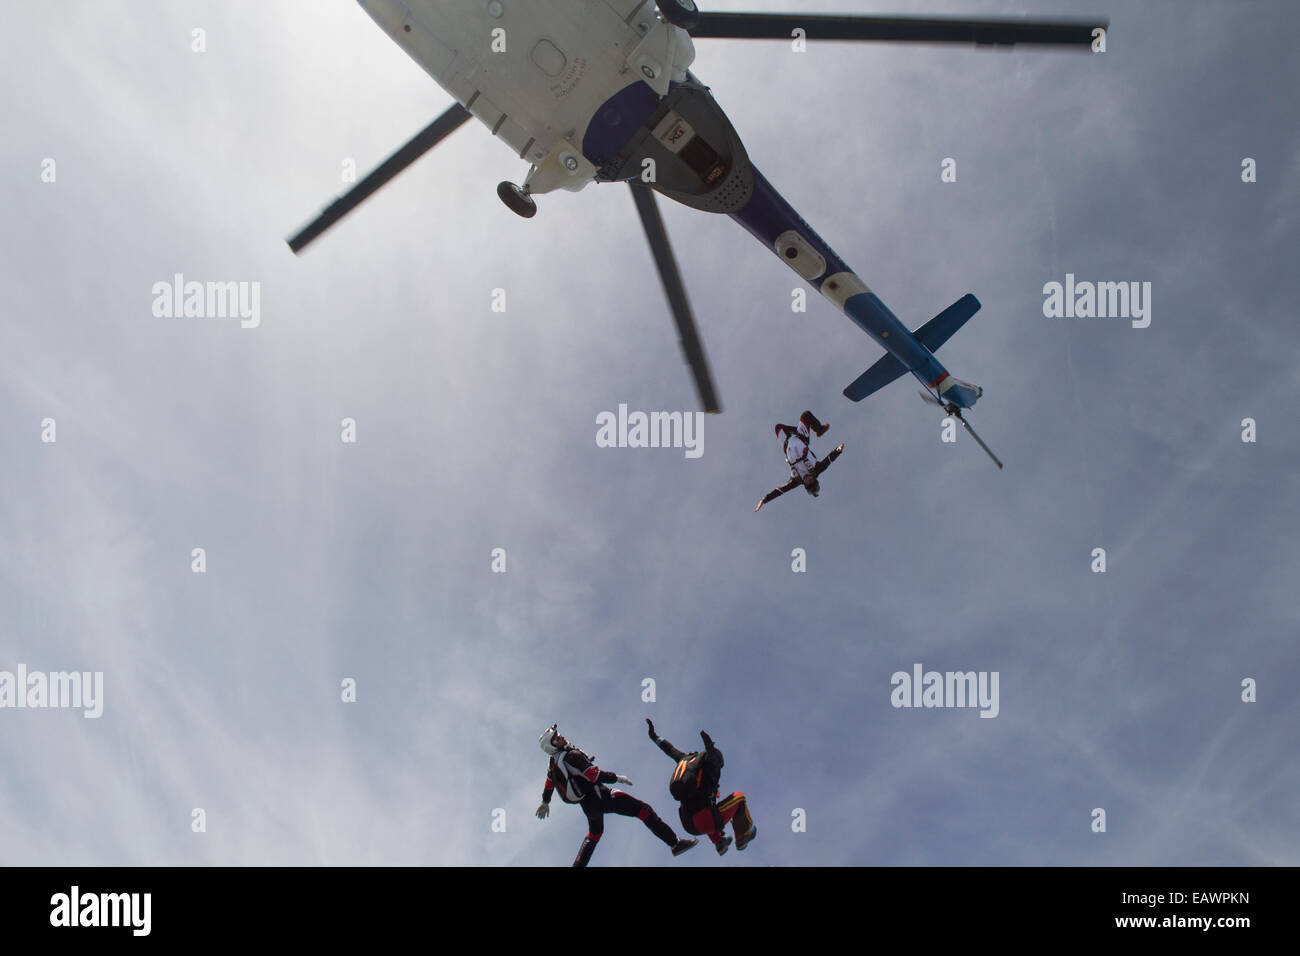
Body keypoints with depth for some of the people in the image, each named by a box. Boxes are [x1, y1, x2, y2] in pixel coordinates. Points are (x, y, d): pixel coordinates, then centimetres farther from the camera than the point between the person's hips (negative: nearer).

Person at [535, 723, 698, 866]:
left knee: (594, 834, 33)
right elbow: (595, 775, -26)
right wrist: (617, 778, -13)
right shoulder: (571, 756, -22)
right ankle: (675, 844, -13)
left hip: (587, 805, 9)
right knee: (643, 810, -10)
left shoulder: (553, 764, 7)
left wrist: (545, 803, 41)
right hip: (601, 798, -9)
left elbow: (549, 785, 24)